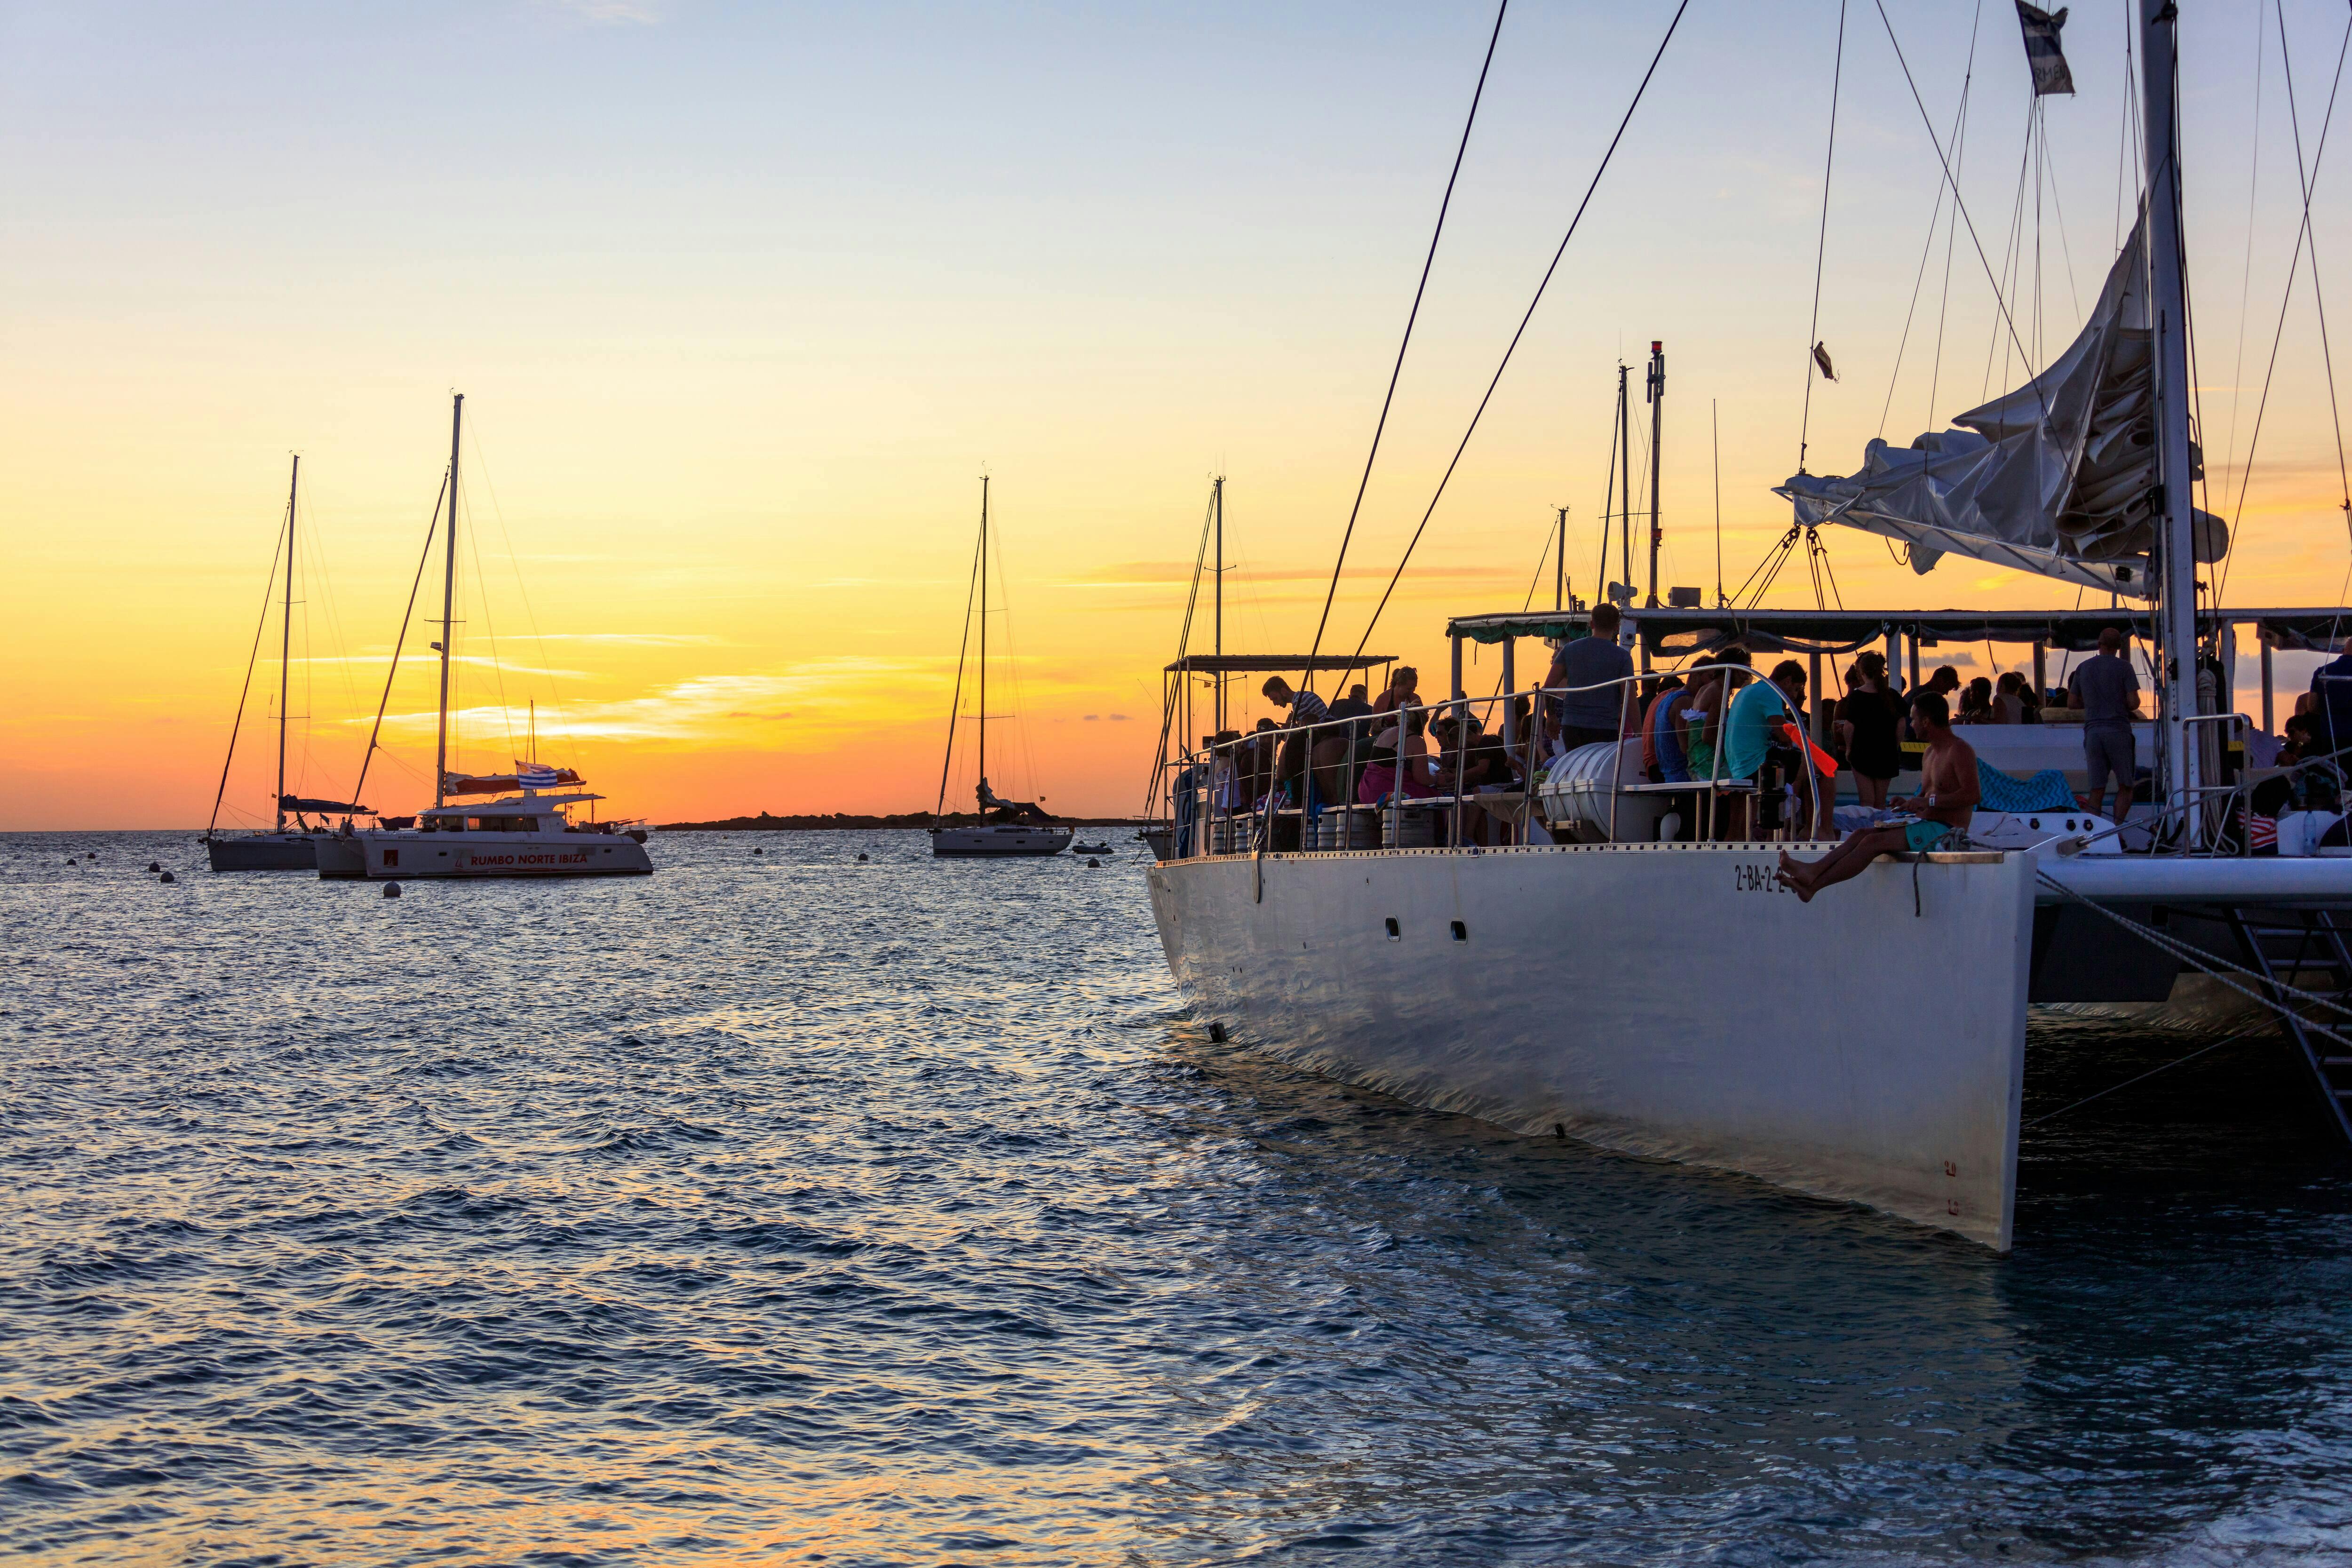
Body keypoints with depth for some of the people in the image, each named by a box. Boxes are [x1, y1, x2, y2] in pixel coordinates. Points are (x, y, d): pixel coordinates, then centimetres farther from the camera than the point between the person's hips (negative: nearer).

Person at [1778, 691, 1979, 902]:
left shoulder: (1960, 750, -10)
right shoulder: (1931, 752, 21)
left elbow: (1972, 795, -22)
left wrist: (1928, 802, -24)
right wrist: (1909, 804, 6)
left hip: (1946, 831, -10)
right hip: (1924, 823, 10)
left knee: (1874, 841, -23)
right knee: (1862, 834, -7)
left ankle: (1814, 885, -30)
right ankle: (1814, 870, -25)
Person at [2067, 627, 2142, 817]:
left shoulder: (2084, 668, 9)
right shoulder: (2123, 667, -3)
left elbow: (2071, 704, 13)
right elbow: (2134, 703, -9)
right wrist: (2122, 706, 13)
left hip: (2092, 730, 3)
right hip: (2118, 730, -3)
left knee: (2097, 790, 5)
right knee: (2125, 787, 5)